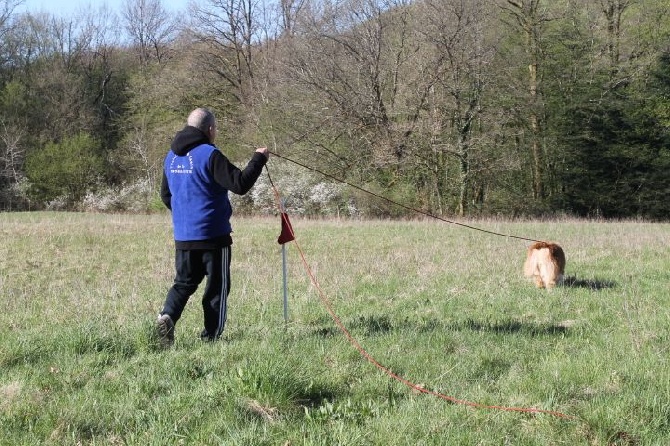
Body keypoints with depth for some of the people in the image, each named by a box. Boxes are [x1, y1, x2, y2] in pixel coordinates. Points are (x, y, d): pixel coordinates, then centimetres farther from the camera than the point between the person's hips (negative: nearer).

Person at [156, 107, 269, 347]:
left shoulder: (172, 156, 9)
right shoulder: (209, 155, -15)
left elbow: (165, 195, 19)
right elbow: (240, 184, -18)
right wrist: (259, 158, -6)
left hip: (182, 236, 6)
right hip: (213, 236, -6)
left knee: (184, 282, 14)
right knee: (217, 286, 6)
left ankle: (167, 316, -11)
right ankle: (211, 336, 8)